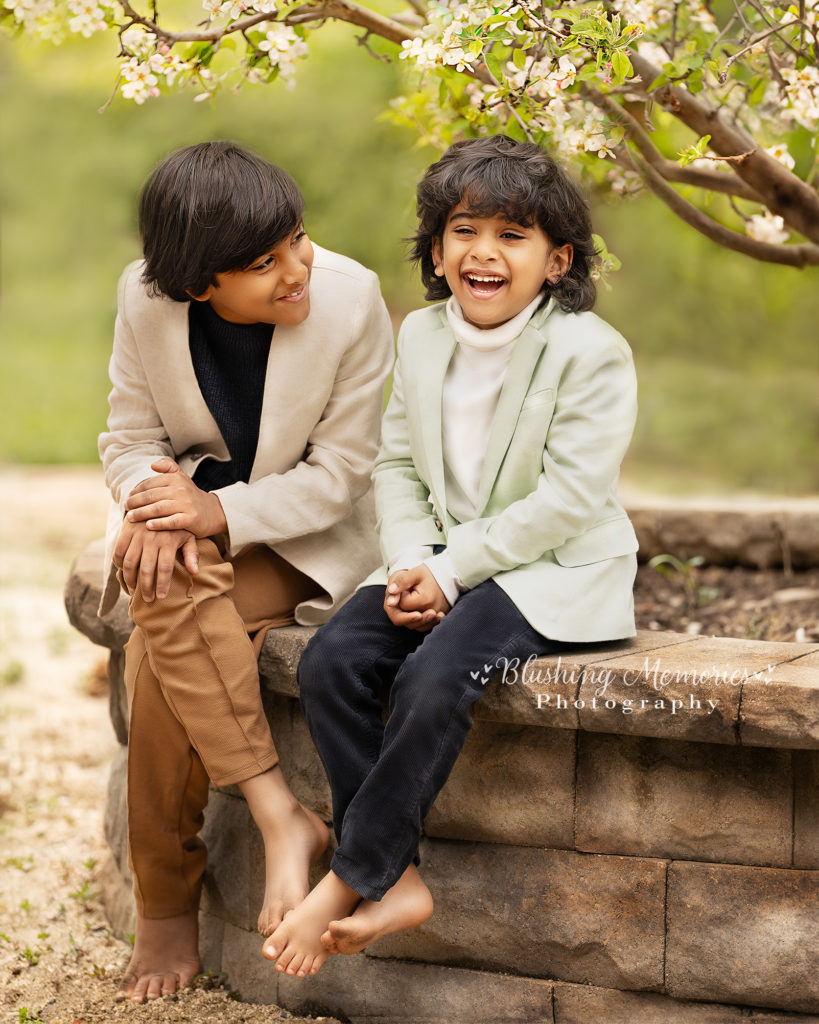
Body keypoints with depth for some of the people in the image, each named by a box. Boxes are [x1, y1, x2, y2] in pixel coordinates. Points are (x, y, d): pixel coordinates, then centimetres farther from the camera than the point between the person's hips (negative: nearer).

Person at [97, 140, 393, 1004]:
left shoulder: (352, 300, -19)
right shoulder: (146, 299, -11)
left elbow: (339, 473, -14)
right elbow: (130, 437, 0)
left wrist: (220, 511, -27)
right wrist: (156, 503, -23)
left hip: (307, 537, -3)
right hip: (190, 519, 3)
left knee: (160, 656, -28)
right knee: (166, 588, -34)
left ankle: (168, 912, -16)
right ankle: (281, 818, -27)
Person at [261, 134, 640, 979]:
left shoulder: (590, 351, -11)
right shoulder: (421, 336, 9)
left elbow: (567, 500, -16)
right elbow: (397, 464, 11)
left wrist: (449, 568, -19)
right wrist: (411, 563, -8)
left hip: (551, 572, -6)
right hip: (440, 563, 6)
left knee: (434, 678, -31)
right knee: (330, 659, -19)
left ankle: (351, 879, -16)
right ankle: (396, 880, -16)